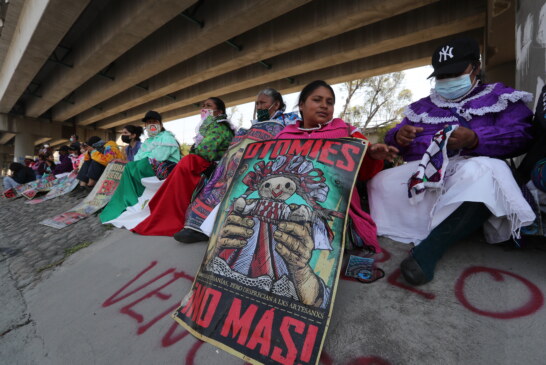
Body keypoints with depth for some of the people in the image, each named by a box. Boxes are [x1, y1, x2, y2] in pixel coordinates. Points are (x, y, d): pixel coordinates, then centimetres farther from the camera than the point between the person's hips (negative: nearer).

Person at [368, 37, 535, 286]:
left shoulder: (500, 97, 19)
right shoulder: (421, 107, 28)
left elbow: (521, 136, 1)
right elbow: (395, 143, 19)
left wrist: (474, 140, -20)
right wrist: (399, 136, -8)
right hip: (420, 173, 3)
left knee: (483, 172, -38)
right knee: (381, 184, -26)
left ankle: (429, 249, -37)